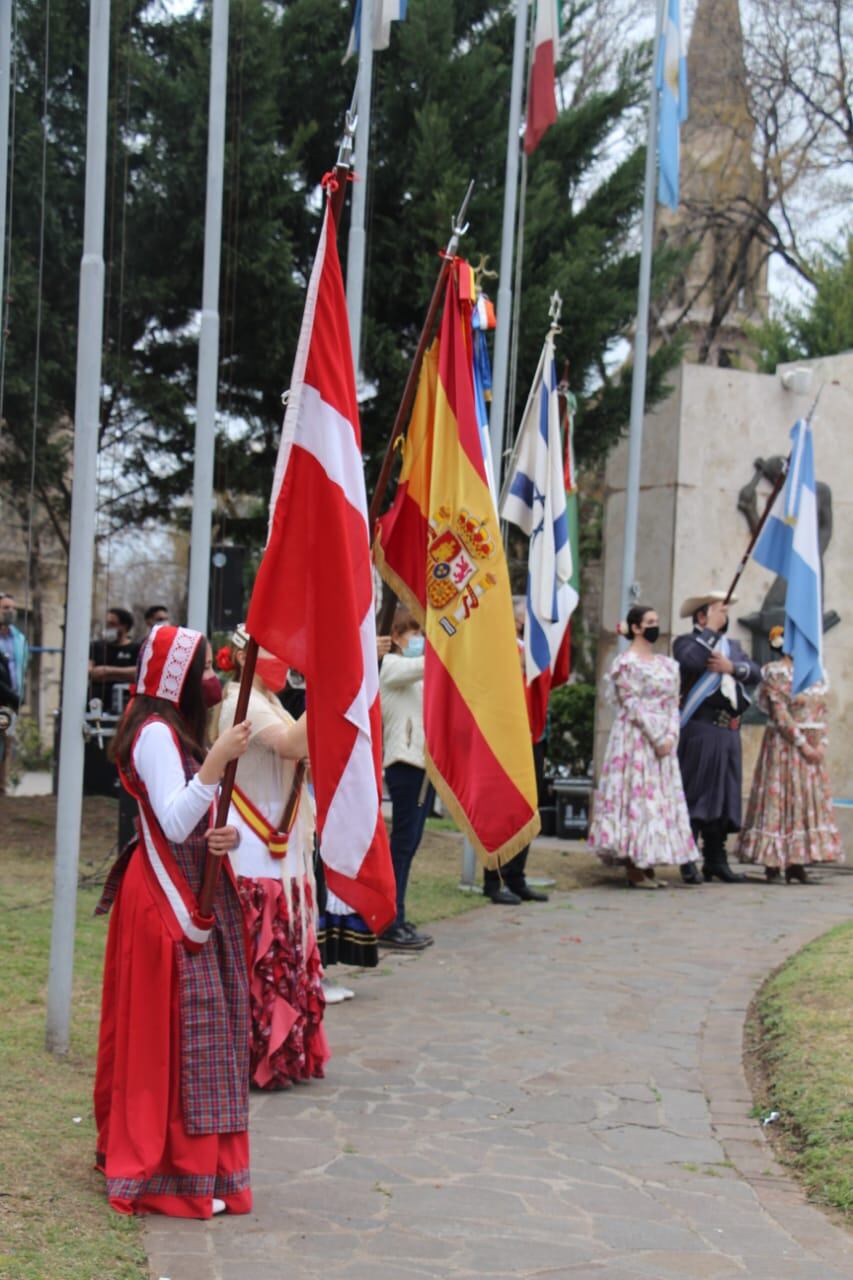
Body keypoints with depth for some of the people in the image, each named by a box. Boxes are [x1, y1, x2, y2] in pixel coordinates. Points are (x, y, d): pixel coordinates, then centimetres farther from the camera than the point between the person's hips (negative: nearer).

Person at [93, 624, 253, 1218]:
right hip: (166, 901, -10)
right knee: (175, 1028, -6)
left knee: (199, 1023, 13)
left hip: (194, 895, 10)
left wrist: (224, 837, -1)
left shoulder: (175, 730, 15)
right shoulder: (156, 733, -16)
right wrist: (217, 762, -31)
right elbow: (175, 824, -25)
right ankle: (173, 1174, 2)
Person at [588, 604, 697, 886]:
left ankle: (648, 868, 9)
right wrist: (656, 738, -15)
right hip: (635, 740, -7)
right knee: (636, 794, -8)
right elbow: (633, 706, -12)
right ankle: (634, 871, -5)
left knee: (661, 797, 5)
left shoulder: (666, 664, 16)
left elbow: (673, 704, 12)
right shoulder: (626, 663, -6)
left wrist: (671, 736, -3)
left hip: (663, 741, 7)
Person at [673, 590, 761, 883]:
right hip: (700, 729, -7)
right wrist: (711, 629, -10)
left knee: (724, 796, 8)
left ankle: (716, 860, 14)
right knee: (694, 794, -7)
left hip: (729, 733, 7)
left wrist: (732, 667, -9)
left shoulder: (732, 646, 23)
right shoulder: (686, 642, 5)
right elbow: (692, 661, -18)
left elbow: (756, 673, 9)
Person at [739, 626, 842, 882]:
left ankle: (796, 861, 6)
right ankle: (772, 862, -2)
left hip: (812, 747, 7)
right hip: (784, 744, -7)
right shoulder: (775, 672, -7)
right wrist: (802, 744, -16)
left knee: (810, 800, 3)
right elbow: (780, 714, -13)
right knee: (780, 797, -5)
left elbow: (821, 710, 12)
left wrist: (821, 743, -2)